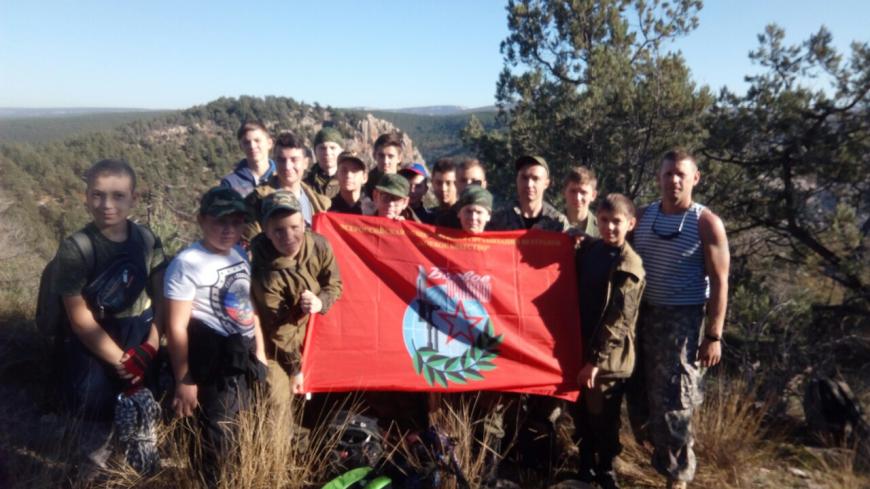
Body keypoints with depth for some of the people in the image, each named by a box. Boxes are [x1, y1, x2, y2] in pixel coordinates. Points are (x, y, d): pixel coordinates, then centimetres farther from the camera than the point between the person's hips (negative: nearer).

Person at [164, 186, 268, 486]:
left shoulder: (241, 256, 6)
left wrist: (259, 352, 17)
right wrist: (184, 382, -15)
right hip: (214, 363, -7)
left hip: (244, 357, 7)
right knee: (218, 441, -1)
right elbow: (176, 327, -16)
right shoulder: (188, 264, -16)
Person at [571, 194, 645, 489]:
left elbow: (618, 320, -16)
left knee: (603, 417, 8)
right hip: (579, 346, 5)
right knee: (580, 412, 15)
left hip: (609, 356, -5)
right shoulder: (587, 248, 4)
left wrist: (595, 360, -18)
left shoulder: (630, 267, -12)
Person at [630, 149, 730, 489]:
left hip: (684, 320, -4)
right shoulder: (644, 217, 5)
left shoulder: (706, 223, -7)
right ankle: (664, 455, 34)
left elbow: (719, 283, -8)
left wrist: (714, 336, -12)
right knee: (642, 396, 12)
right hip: (644, 315, 5)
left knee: (673, 401, 0)